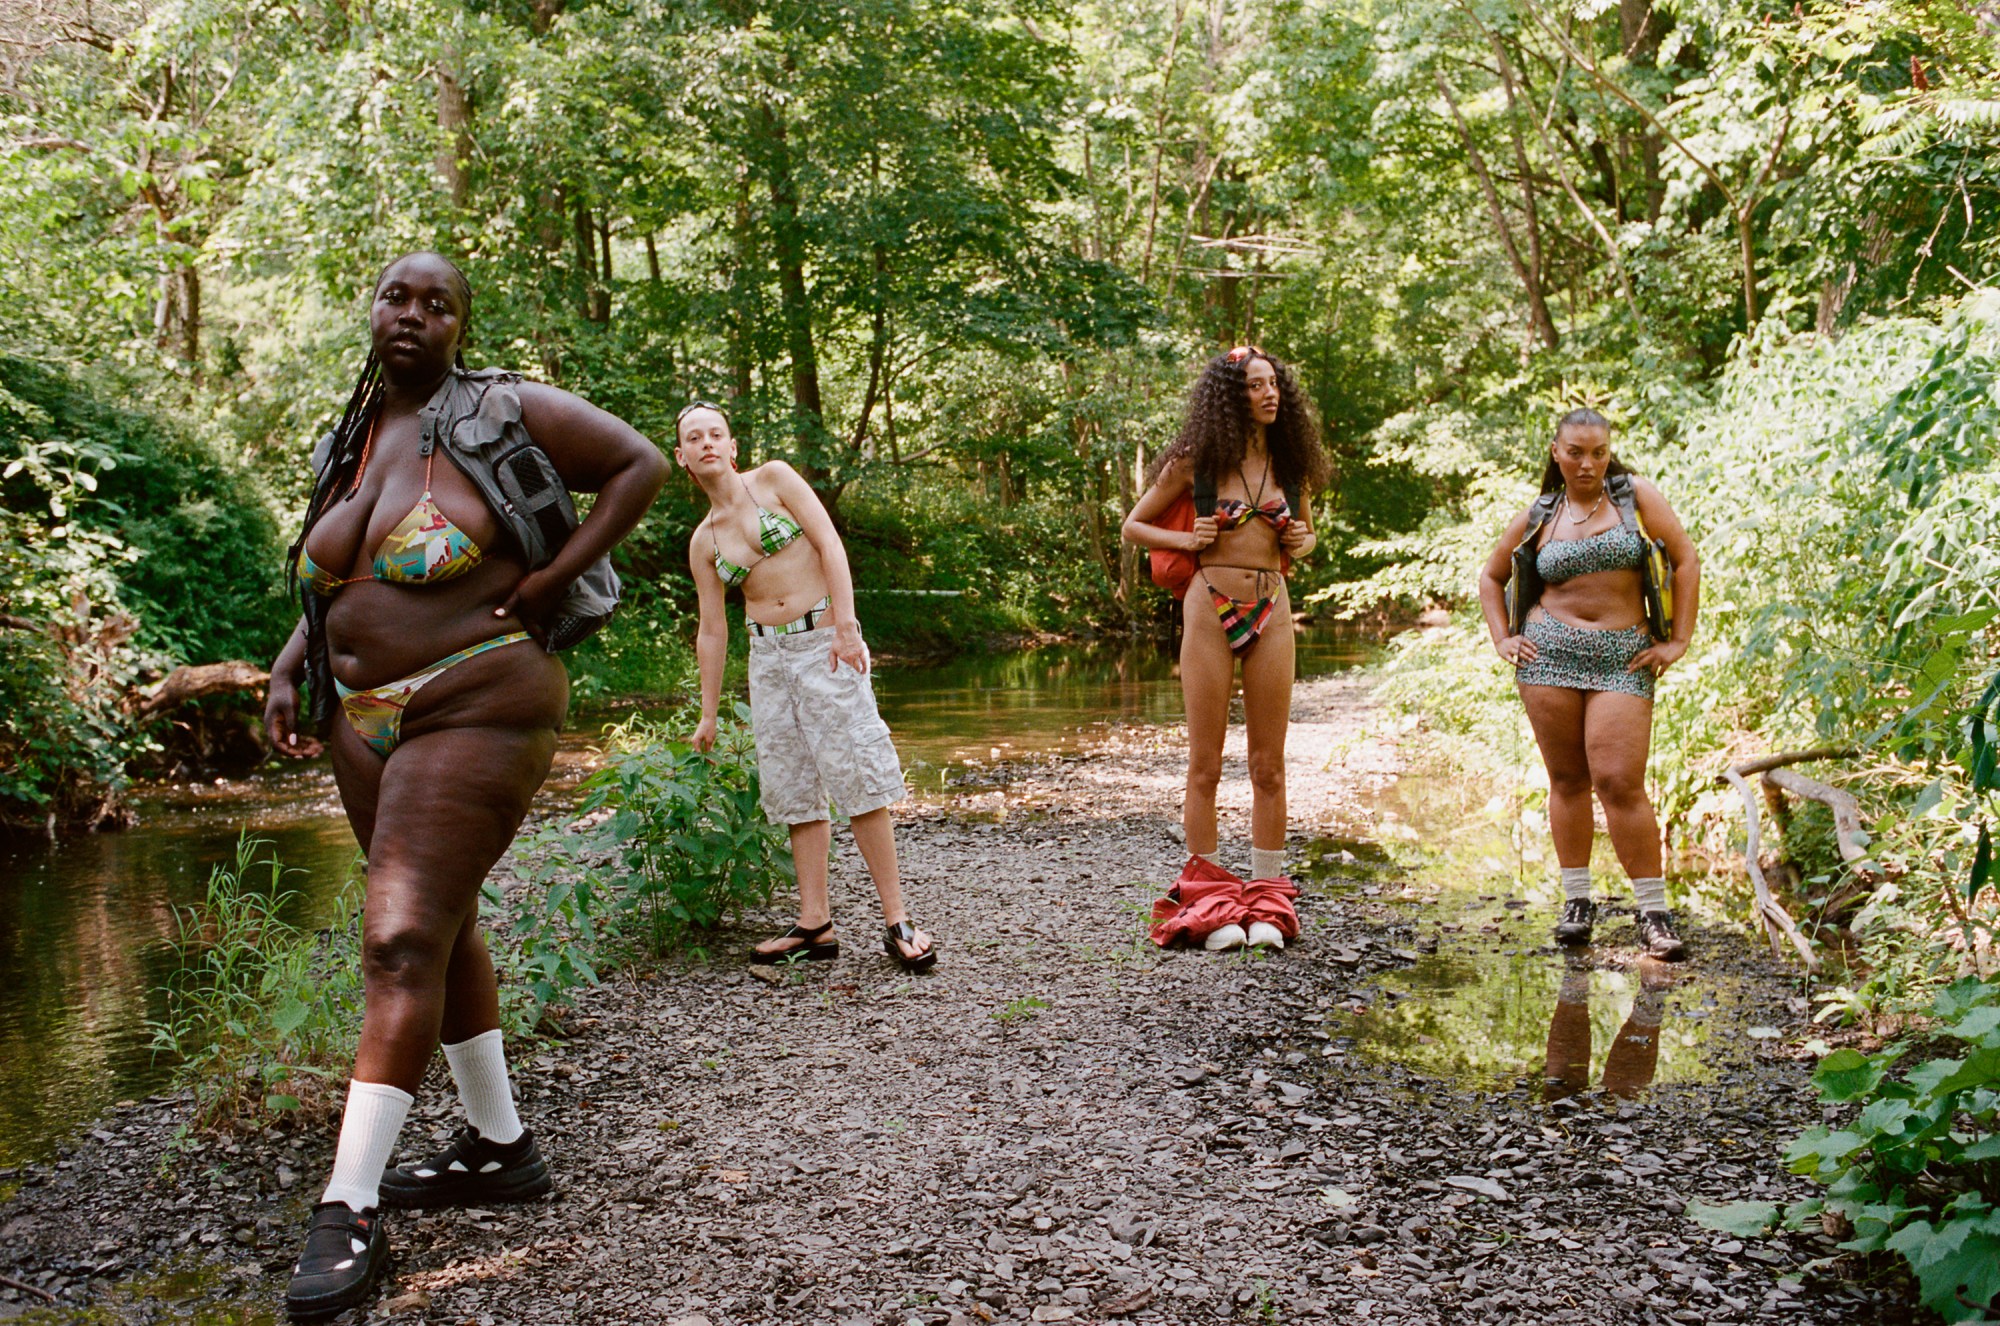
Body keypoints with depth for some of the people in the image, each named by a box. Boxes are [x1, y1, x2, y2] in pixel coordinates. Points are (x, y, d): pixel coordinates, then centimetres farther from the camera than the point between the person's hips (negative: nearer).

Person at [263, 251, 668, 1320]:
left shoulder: (497, 414, -9)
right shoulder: (343, 447, 11)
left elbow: (641, 465, -6)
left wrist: (555, 579, -13)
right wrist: (288, 670, 8)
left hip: (473, 715, -8)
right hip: (365, 722, 8)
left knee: (402, 941, -14)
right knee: (443, 930, 15)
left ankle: (349, 1211, -9)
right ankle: (500, 1148, 29)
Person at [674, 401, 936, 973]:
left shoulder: (773, 478, -1)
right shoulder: (704, 541, 10)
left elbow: (829, 542, -9)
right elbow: (711, 630, 14)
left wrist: (846, 625, -18)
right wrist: (708, 712, 13)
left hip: (823, 641, -5)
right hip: (768, 656, 5)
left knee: (857, 775, -9)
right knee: (793, 789, 4)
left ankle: (896, 921, -5)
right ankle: (815, 925, 9)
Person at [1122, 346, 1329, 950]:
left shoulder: (1290, 462, 8)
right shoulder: (1195, 461, -1)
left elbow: (1305, 532, 24)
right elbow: (1134, 526, 7)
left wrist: (1302, 543, 1)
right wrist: (1186, 540, -9)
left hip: (1271, 613, 3)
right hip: (1210, 610, -3)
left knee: (1269, 766, 6)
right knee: (1206, 765, 2)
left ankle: (1268, 904, 13)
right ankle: (1208, 901, 10)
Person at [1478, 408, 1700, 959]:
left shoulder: (1636, 495, 5)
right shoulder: (1539, 516, 11)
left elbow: (1686, 559, 3)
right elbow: (1491, 576, 23)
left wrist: (1678, 640, -2)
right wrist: (1503, 639, 10)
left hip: (1623, 659, -2)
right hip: (1550, 654, 2)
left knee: (1619, 782, -11)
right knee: (1567, 778, 5)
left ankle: (1654, 913, -4)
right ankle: (1576, 901, 16)